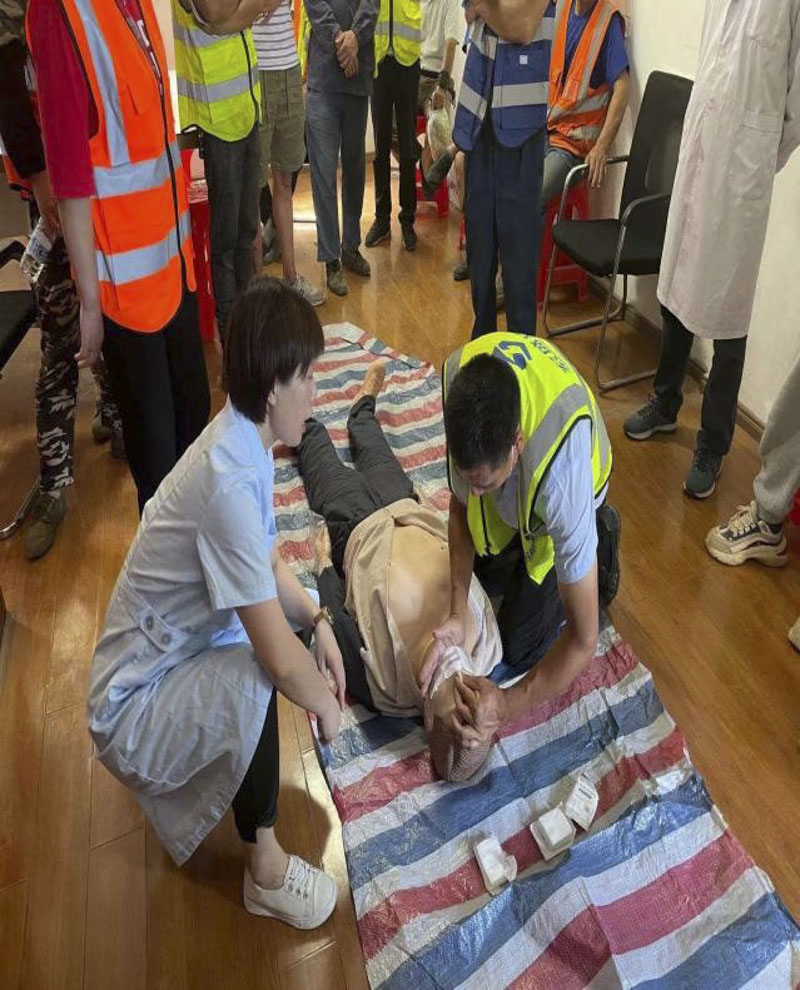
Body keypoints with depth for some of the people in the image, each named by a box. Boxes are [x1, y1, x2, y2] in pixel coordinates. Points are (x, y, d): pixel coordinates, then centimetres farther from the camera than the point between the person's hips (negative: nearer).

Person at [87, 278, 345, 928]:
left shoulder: (244, 441, -6)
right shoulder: (229, 482, -34)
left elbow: (270, 564, 8)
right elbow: (280, 659, -32)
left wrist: (318, 620, -8)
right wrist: (328, 708, -13)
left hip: (178, 651, 9)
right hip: (132, 705, -9)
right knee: (257, 679, -31)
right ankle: (265, 869, -6)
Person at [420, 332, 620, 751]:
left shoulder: (561, 476, -48)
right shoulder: (460, 375, -36)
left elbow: (583, 641, -36)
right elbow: (459, 507, -19)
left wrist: (507, 706, -34)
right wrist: (457, 614, -28)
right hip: (511, 496, 4)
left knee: (519, 650, 6)